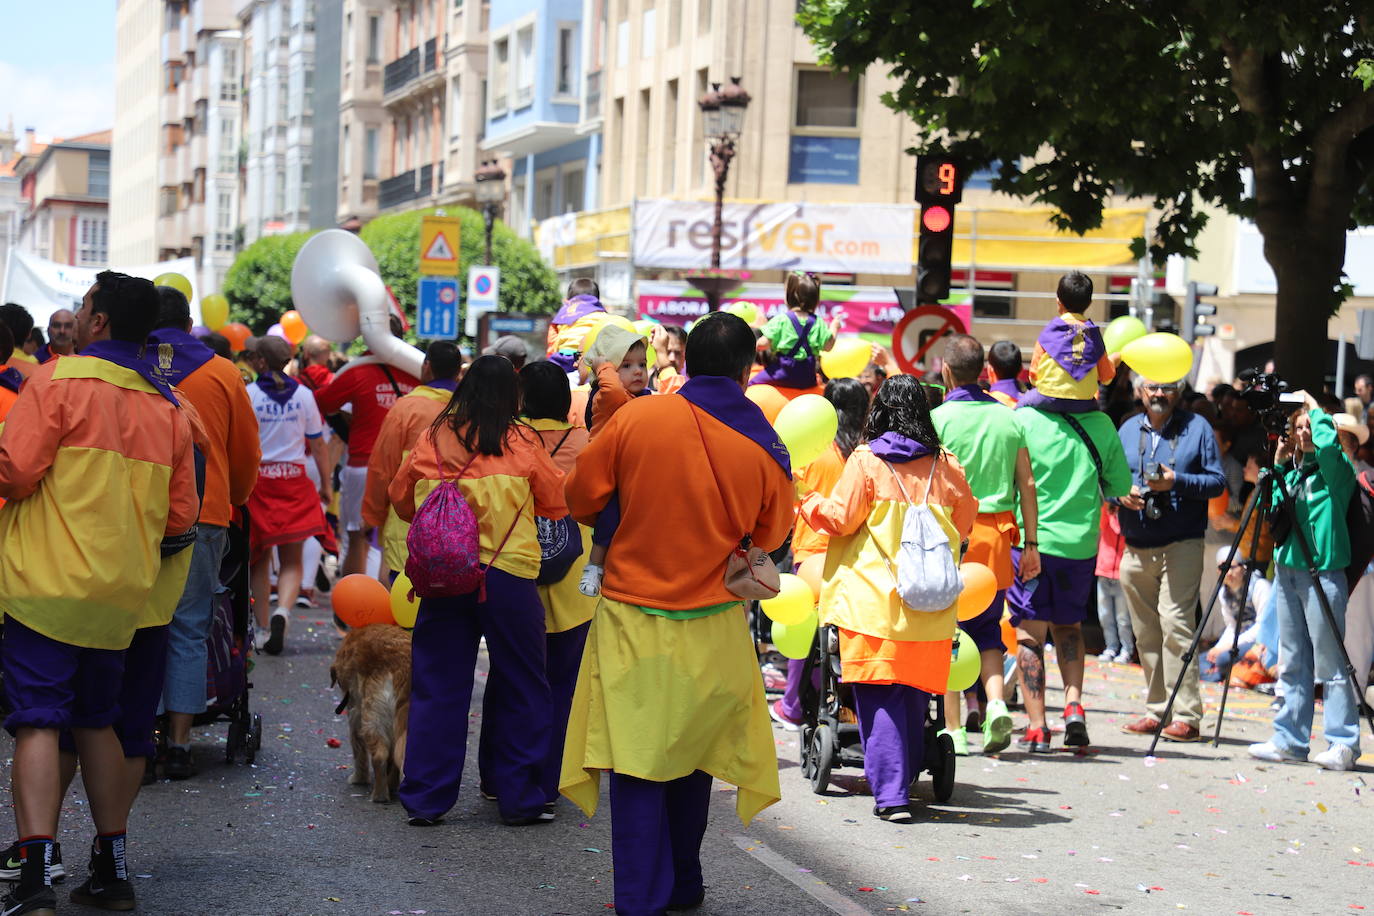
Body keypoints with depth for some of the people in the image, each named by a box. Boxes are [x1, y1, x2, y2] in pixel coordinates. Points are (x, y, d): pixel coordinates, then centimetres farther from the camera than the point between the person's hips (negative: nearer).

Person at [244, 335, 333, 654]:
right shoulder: (303, 394, 2)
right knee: (292, 561, 5)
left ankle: (263, 628, 12)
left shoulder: (248, 394, -6)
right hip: (294, 481, 1)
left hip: (256, 480, -1)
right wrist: (325, 485, 16)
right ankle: (282, 610, -22)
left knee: (259, 559, 11)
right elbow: (317, 444, 6)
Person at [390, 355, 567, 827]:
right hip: (508, 576, -2)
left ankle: (425, 799, 11)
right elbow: (557, 504, 5)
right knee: (521, 690, 9)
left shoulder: (433, 439, 2)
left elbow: (400, 497, 14)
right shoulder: (521, 442, -4)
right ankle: (519, 799, 12)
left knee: (437, 688, 10)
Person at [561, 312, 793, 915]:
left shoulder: (636, 418, -10)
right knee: (692, 757, 18)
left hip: (633, 620, -2)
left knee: (636, 761, 3)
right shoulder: (766, 448, -7)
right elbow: (770, 539, 6)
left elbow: (580, 500, 0)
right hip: (715, 625, 2)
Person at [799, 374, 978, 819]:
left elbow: (840, 519, -3)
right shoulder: (946, 466, 6)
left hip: (873, 599, -4)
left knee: (878, 696, -2)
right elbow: (963, 525, 17)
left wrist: (804, 497, 13)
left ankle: (890, 794, -10)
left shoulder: (866, 461, -5)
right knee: (914, 694, 15)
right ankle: (904, 779, 26)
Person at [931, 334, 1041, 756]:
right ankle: (996, 702, -5)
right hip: (996, 535, 4)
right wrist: (1031, 543, 11)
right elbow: (1026, 484, 5)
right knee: (986, 628, 17)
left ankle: (953, 729, 5)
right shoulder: (1008, 417, 5)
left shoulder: (939, 418, -7)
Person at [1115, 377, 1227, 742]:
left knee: (1176, 624, -15)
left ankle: (1186, 715, -14)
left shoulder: (1197, 427, 4)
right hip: (1136, 548, 5)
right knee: (1145, 631, 7)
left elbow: (1217, 481, -1)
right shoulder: (1128, 430, 16)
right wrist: (1120, 493, -4)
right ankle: (1155, 710, 16)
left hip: (1182, 545, -5)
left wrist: (1176, 482, -15)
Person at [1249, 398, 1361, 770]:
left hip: (1322, 572, -7)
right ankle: (1289, 740, 15)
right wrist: (1278, 466, 4)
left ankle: (1343, 745, -3)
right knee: (1292, 663, 10)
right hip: (1287, 569, 7)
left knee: (1330, 664, -6)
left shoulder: (1335, 470, -5)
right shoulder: (1292, 471, 15)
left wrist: (1316, 409, -8)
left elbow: (1327, 442, -26)